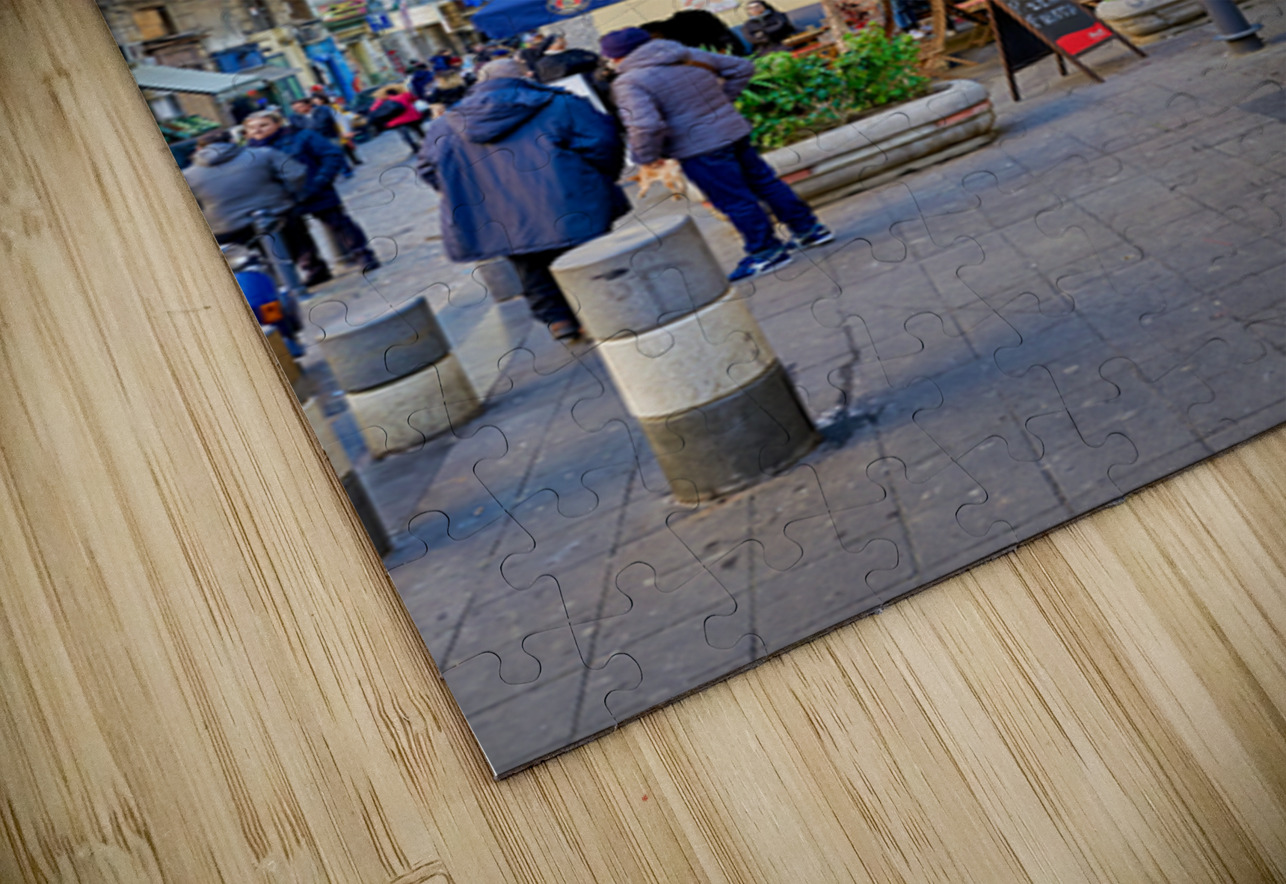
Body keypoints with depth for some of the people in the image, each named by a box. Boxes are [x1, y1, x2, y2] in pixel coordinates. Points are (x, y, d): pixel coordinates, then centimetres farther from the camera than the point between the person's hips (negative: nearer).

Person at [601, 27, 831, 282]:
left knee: (734, 201, 4)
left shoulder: (629, 84, -13)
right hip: (735, 132, 8)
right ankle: (808, 228, 29)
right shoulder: (693, 56, 8)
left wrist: (646, 157, -12)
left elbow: (646, 126, -29)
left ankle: (766, 251, 14)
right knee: (764, 181, 18)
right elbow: (742, 67, 15)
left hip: (697, 150, -7)